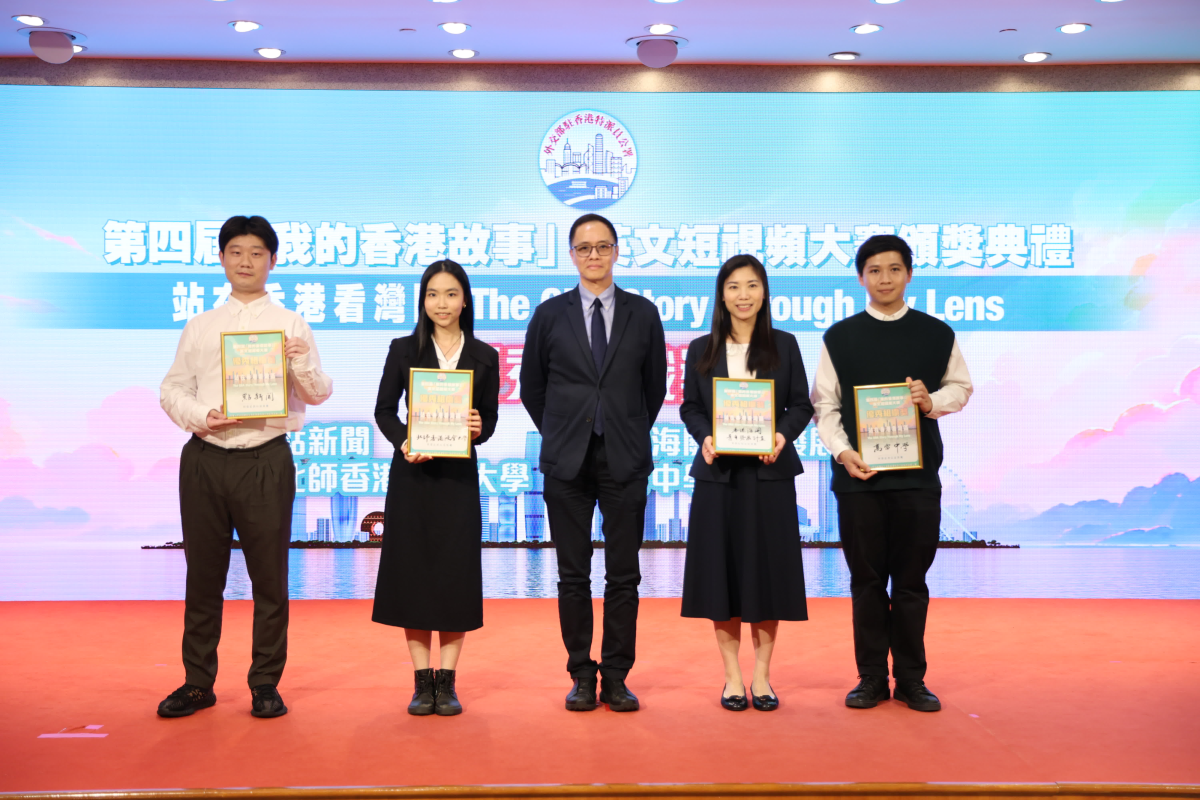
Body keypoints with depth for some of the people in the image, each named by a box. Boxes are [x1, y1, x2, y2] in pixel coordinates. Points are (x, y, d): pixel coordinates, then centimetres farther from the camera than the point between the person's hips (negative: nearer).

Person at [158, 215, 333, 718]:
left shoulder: (290, 325, 8)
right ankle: (197, 683, 20)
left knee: (270, 577, 1)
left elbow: (319, 395, 3)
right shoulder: (199, 327, 14)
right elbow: (172, 390, 11)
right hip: (205, 458, 2)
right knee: (202, 574, 8)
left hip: (266, 459, -2)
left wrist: (299, 363, -17)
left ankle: (266, 685, 13)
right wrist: (200, 416, -8)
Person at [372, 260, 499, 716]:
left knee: (455, 573, 1)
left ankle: (447, 681, 11)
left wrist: (479, 429, -17)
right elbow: (384, 409, 4)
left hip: (458, 475, 0)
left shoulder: (484, 357, 5)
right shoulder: (404, 350, 4)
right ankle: (422, 681, 11)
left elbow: (490, 417, 6)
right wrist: (403, 442, -14)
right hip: (412, 473, 0)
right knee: (412, 571, 2)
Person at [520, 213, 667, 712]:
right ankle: (582, 676, 15)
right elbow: (531, 387, 12)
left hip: (625, 461, 0)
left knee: (623, 575, 3)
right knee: (573, 576, 5)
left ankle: (616, 677, 12)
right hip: (567, 462, 0)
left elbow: (655, 385, 13)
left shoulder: (643, 313, 6)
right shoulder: (550, 315, 5)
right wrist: (560, 435, 12)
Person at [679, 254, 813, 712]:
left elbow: (801, 405, 4)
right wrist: (705, 437, -13)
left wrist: (783, 435, -15)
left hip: (770, 473, 0)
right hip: (718, 473, 0)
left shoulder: (784, 346, 6)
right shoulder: (701, 350, 7)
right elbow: (689, 408, 6)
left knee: (767, 570, 2)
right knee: (722, 571, 2)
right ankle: (732, 676, 14)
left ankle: (762, 675, 15)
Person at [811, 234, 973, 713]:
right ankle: (871, 677, 16)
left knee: (911, 580, 6)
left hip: (917, 475, 0)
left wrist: (933, 401, -9)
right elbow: (825, 405, 3)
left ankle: (911, 678, 17)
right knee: (866, 579, 6)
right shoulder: (840, 337, 5)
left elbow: (960, 386, 13)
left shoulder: (937, 334, 6)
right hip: (859, 475, 0)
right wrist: (843, 451, -12)